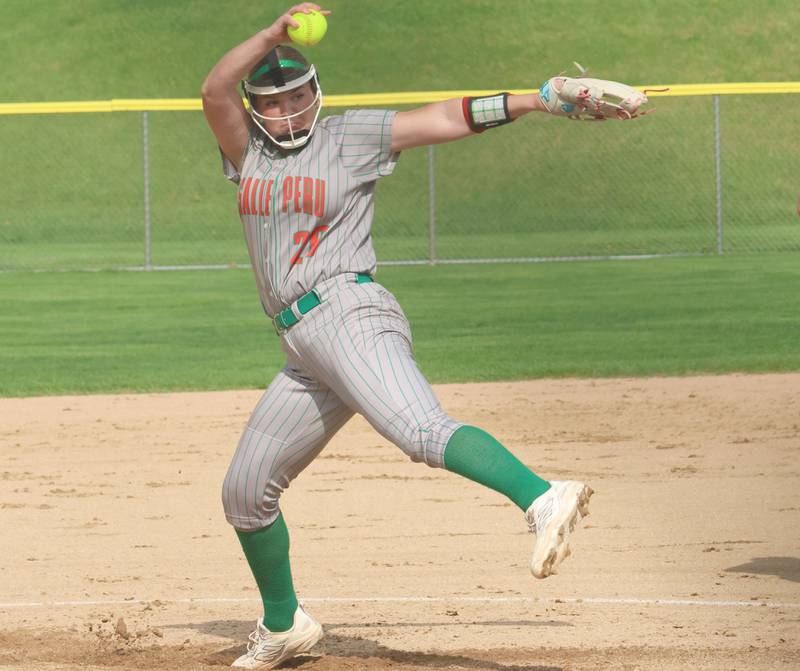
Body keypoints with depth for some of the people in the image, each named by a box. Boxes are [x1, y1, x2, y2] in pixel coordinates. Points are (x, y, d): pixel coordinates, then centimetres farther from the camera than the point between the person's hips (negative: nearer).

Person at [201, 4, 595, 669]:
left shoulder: (351, 135, 7)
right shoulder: (248, 152, 18)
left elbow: (445, 118, 2)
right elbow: (215, 90, 1)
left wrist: (538, 99, -6)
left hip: (348, 313, -6)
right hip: (305, 351, 7)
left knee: (422, 431, -33)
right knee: (245, 491, 13)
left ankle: (543, 498, -53)